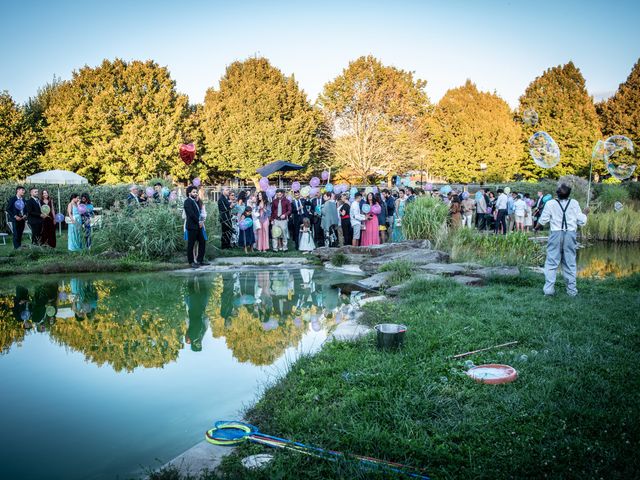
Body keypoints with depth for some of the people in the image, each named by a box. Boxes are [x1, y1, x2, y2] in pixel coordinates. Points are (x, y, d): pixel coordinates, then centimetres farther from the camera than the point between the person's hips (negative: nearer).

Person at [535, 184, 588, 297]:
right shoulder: (574, 203, 0)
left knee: (551, 262, 3)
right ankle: (571, 289, 14)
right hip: (570, 234, 2)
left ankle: (549, 288, -1)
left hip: (556, 234, -1)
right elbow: (581, 221, 5)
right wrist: (585, 213, 25)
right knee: (570, 263, 9)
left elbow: (543, 220, 1)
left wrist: (536, 228, 21)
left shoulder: (550, 203, -4)